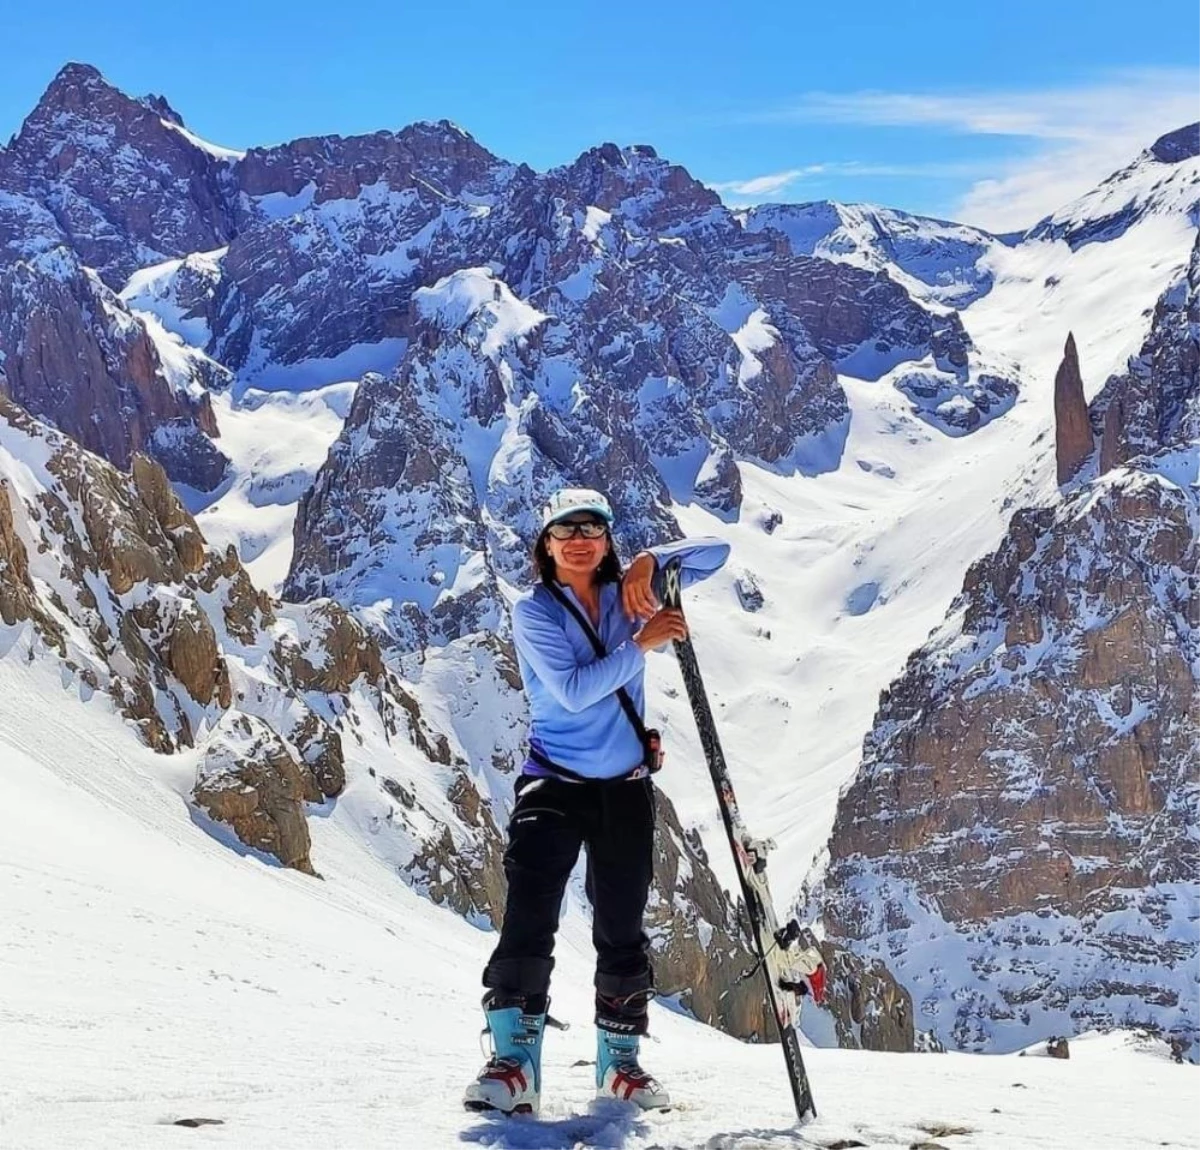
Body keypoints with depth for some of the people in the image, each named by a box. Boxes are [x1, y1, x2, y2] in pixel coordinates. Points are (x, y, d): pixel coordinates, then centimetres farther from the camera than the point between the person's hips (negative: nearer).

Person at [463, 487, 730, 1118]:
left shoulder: (628, 592, 3)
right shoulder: (533, 611, -7)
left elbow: (715, 551, 1)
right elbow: (574, 690, -20)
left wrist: (651, 562, -15)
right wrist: (641, 643, -23)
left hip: (625, 787, 3)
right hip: (553, 781, -3)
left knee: (622, 926, 10)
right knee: (528, 913, -18)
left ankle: (620, 1059, 23)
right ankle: (514, 1060, -18)